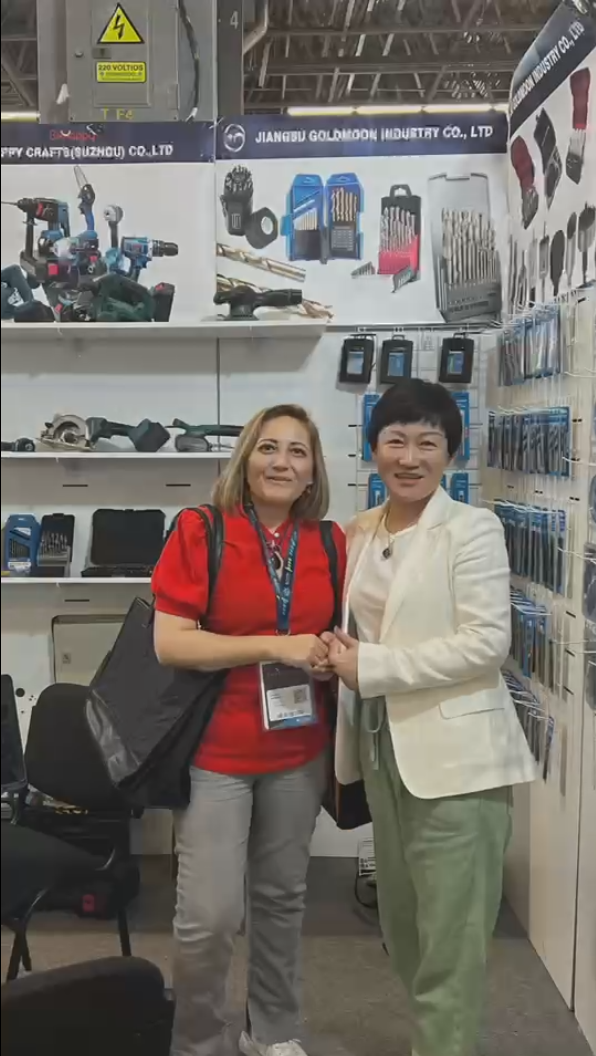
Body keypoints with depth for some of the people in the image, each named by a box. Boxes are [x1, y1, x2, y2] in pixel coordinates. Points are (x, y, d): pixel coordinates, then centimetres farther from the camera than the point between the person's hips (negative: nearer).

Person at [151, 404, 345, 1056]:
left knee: (283, 895, 17)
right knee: (209, 916, -2)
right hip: (216, 750, -4)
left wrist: (336, 654, -4)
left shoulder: (331, 542, 3)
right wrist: (275, 647, -20)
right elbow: (169, 643, -16)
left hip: (300, 751, 4)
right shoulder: (198, 530, -10)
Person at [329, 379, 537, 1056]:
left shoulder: (471, 528, -9)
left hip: (453, 755, -7)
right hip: (383, 749, 7)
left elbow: (487, 641, -17)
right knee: (402, 924, 18)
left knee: (449, 935, 1)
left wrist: (371, 666, -18)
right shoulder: (362, 532, 10)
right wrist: (341, 657, 1)